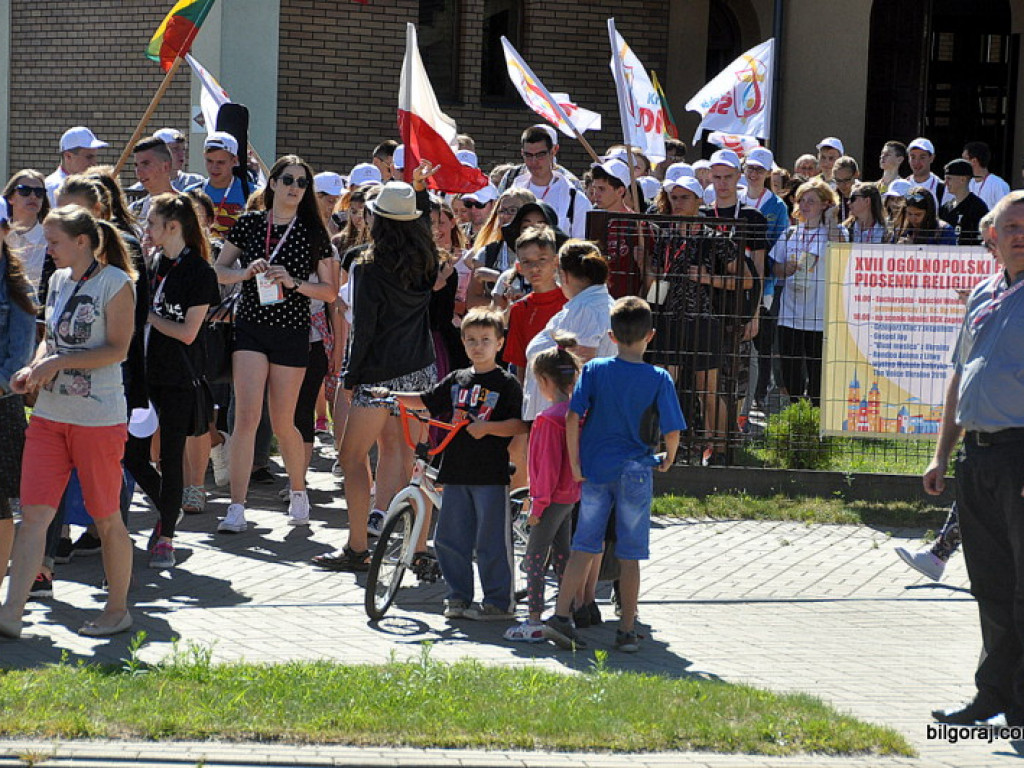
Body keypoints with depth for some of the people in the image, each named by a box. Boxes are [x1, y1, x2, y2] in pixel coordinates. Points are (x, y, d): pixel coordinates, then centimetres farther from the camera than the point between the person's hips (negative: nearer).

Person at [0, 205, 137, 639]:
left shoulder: (115, 283, -10)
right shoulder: (58, 281, 12)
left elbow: (118, 350, -14)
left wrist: (57, 363, -19)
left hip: (99, 419, -6)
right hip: (50, 414, 6)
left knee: (106, 517, 5)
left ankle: (118, 610, 20)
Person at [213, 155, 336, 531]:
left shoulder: (313, 232, 3)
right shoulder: (249, 224, 4)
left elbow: (330, 291, 3)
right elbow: (218, 270, 9)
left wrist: (293, 282, -13)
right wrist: (246, 272, -11)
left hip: (292, 331, 0)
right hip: (250, 327, 0)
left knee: (283, 423, 6)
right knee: (246, 416, -11)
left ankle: (298, 491, 31)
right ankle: (237, 508, -11)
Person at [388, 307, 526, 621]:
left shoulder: (506, 383, -3)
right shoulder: (457, 380, 14)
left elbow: (520, 425, -9)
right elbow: (426, 401, 21)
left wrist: (487, 427, -20)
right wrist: (392, 397, 11)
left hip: (491, 474, -6)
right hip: (456, 471, 6)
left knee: (491, 541, -2)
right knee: (449, 538, 9)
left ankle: (499, 601, 7)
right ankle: (458, 597, 21)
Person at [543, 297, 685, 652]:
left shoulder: (594, 370, -2)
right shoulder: (659, 379, -5)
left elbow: (572, 417, -7)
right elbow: (672, 430, -6)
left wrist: (575, 463, -1)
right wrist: (667, 460, 13)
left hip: (595, 470, 2)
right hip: (635, 472, -1)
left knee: (584, 546, 9)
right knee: (630, 555, 6)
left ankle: (560, 615, 2)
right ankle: (627, 631, 9)